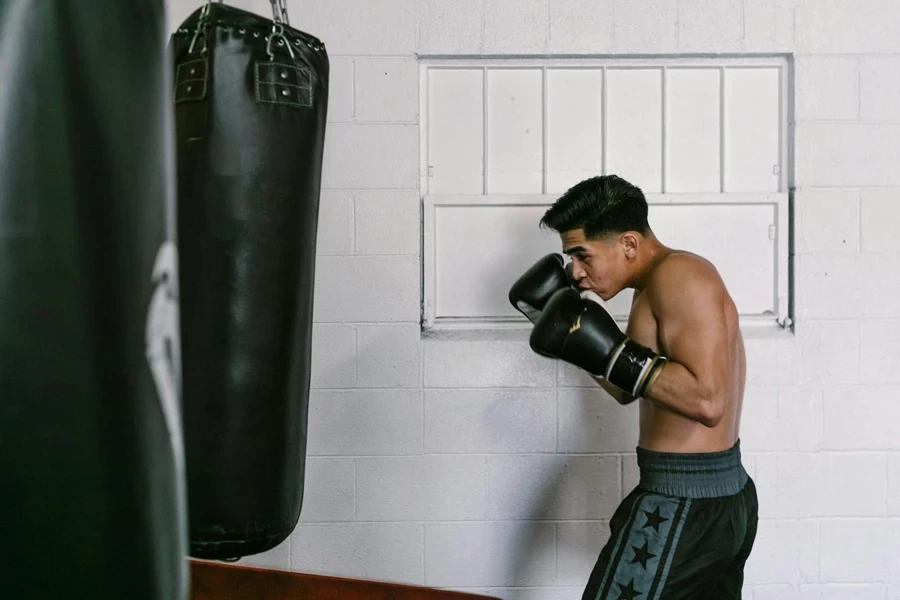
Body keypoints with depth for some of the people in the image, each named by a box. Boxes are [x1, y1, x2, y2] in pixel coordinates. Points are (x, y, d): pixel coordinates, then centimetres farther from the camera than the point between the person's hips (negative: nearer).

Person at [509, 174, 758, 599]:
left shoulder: (679, 274, -18)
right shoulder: (656, 287, 13)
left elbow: (707, 400, -28)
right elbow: (630, 390, 23)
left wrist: (611, 352, -26)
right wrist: (582, 340, 11)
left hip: (683, 507, -11)